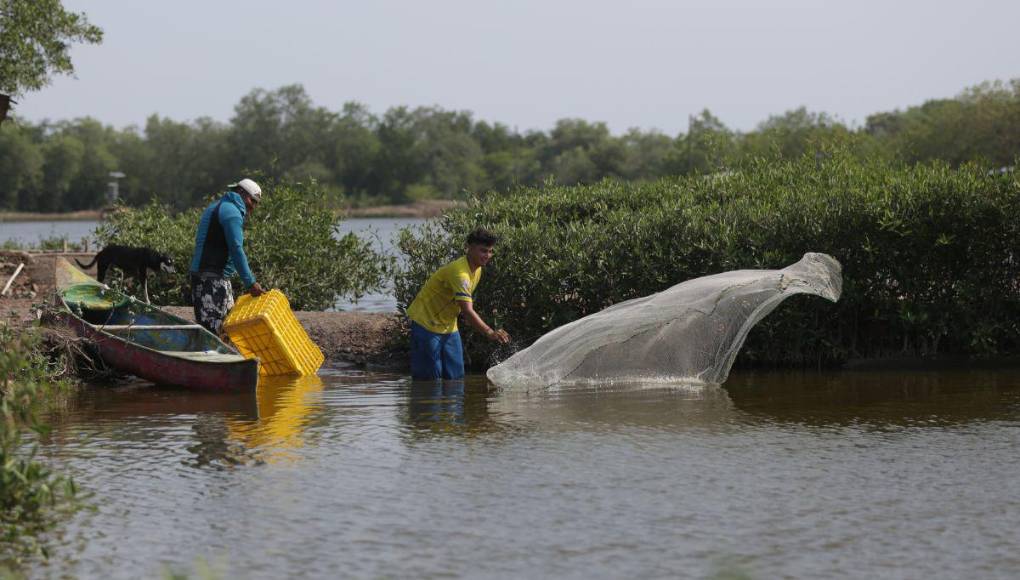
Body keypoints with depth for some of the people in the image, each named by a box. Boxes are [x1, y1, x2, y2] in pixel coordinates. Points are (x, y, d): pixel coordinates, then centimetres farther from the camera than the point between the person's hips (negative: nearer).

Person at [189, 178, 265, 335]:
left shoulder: (215, 207, 22)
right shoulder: (232, 212, -11)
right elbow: (236, 250, -19)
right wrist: (250, 282, -19)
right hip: (213, 279, -10)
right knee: (211, 328, -13)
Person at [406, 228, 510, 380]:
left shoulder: (477, 270, 2)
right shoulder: (459, 272, -30)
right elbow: (467, 311, -38)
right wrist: (489, 333, -45)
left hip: (449, 327, 9)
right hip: (427, 323, -9)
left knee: (456, 377, 5)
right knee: (430, 379, -8)